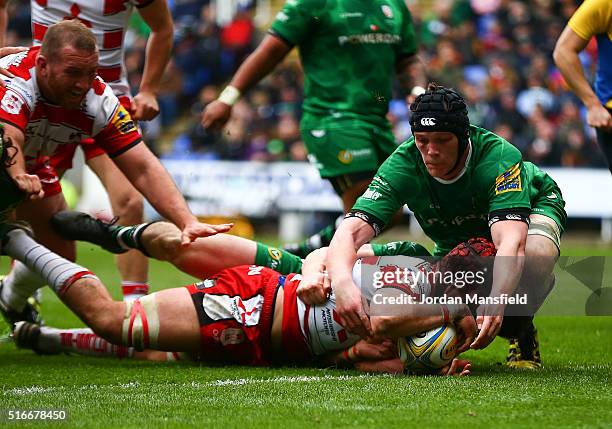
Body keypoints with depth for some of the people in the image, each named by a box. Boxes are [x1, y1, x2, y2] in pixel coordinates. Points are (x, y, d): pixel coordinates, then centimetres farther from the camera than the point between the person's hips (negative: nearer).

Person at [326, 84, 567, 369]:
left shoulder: (499, 157, -39)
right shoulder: (403, 165, -31)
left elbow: (511, 241, -52)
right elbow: (352, 230, -41)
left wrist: (496, 303, -70)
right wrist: (341, 281, -63)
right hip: (456, 243, 3)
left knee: (536, 254, -37)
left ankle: (522, 330, -8)